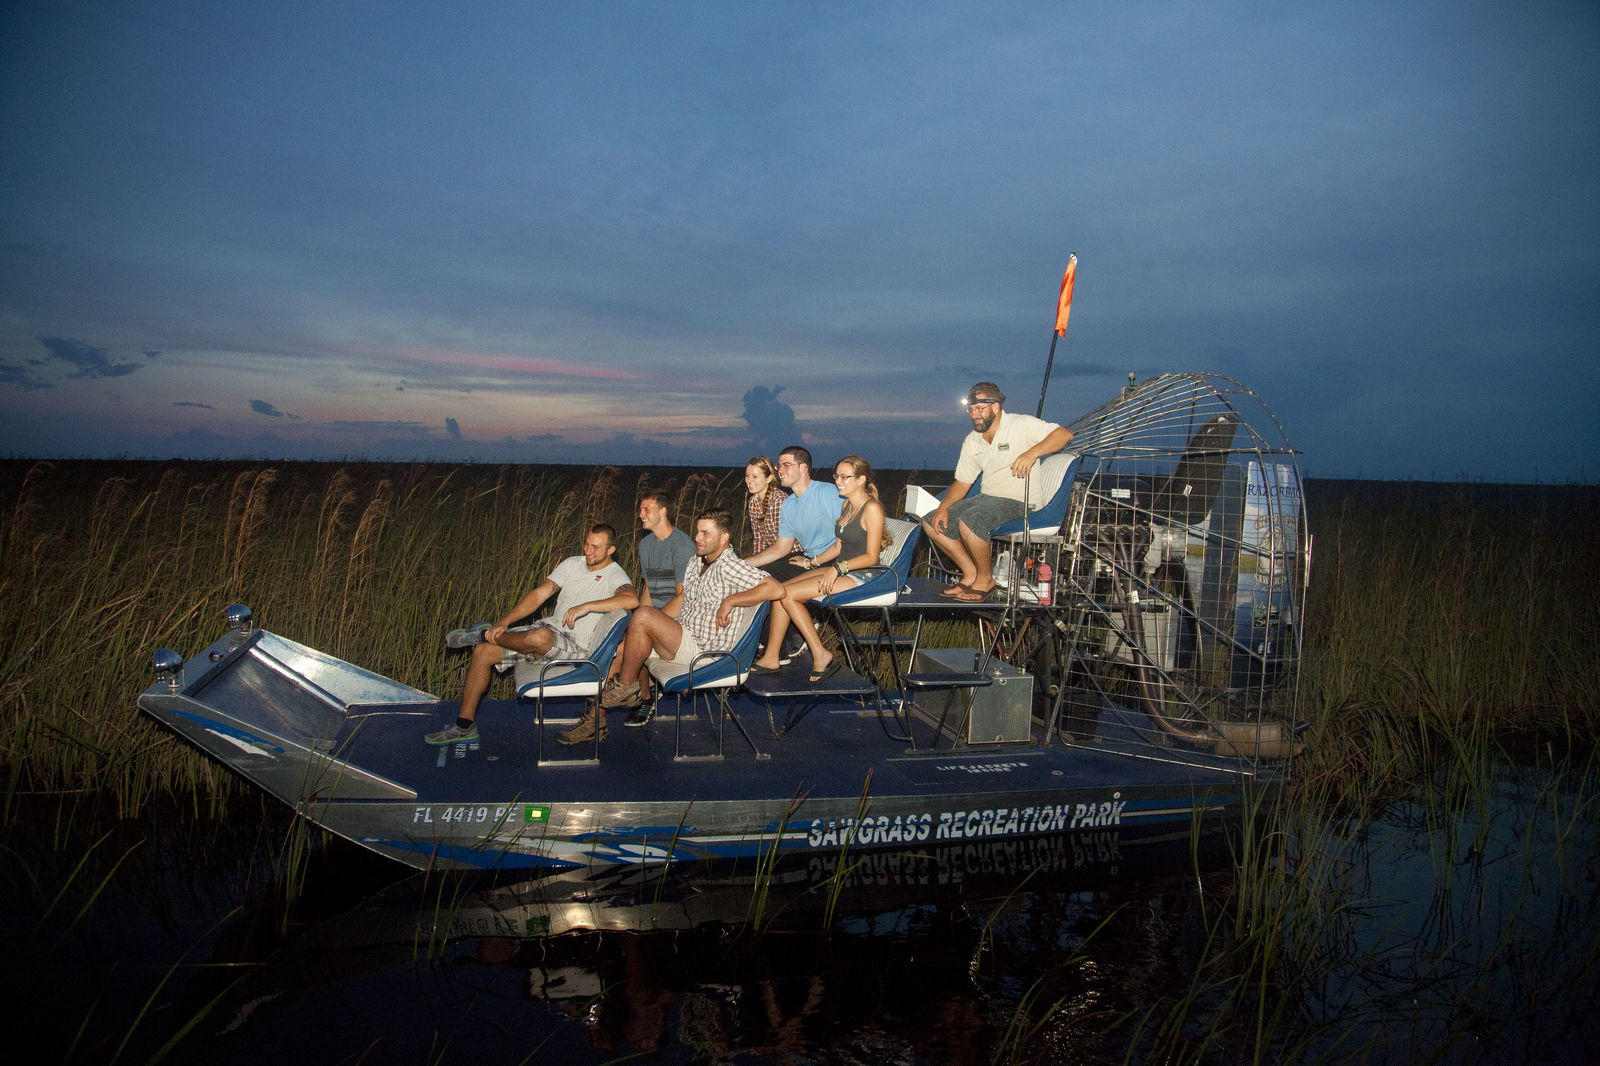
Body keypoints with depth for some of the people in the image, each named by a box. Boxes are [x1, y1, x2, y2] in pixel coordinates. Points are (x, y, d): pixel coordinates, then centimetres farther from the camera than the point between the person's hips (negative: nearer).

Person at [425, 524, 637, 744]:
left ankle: (484, 635, -9)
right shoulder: (572, 564, 12)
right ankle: (464, 726, 1)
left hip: (575, 646, -7)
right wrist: (504, 623, -4)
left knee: (540, 636, -40)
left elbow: (631, 599, -32)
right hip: (548, 628, 7)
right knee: (483, 651, -5)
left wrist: (586, 606, -36)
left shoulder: (615, 576, -8)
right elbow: (538, 594, 7)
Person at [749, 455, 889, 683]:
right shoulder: (846, 506, 15)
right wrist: (812, 563, 10)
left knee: (788, 594, -18)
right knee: (781, 590, -8)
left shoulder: (872, 508, -13)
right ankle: (771, 658, -9)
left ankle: (821, 656, -12)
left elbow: (871, 557, -17)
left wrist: (838, 568, -24)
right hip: (839, 569, 9)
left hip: (860, 576, -9)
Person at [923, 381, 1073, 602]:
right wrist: (943, 507, -3)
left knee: (968, 521, -33)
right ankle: (971, 574, 3)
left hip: (1019, 501, -8)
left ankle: (985, 579, -12)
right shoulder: (972, 441, 12)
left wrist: (1031, 453, -33)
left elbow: (1064, 434, -19)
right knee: (932, 522, -1)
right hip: (987, 498, 8)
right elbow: (962, 482, 14)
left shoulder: (1021, 425, -9)